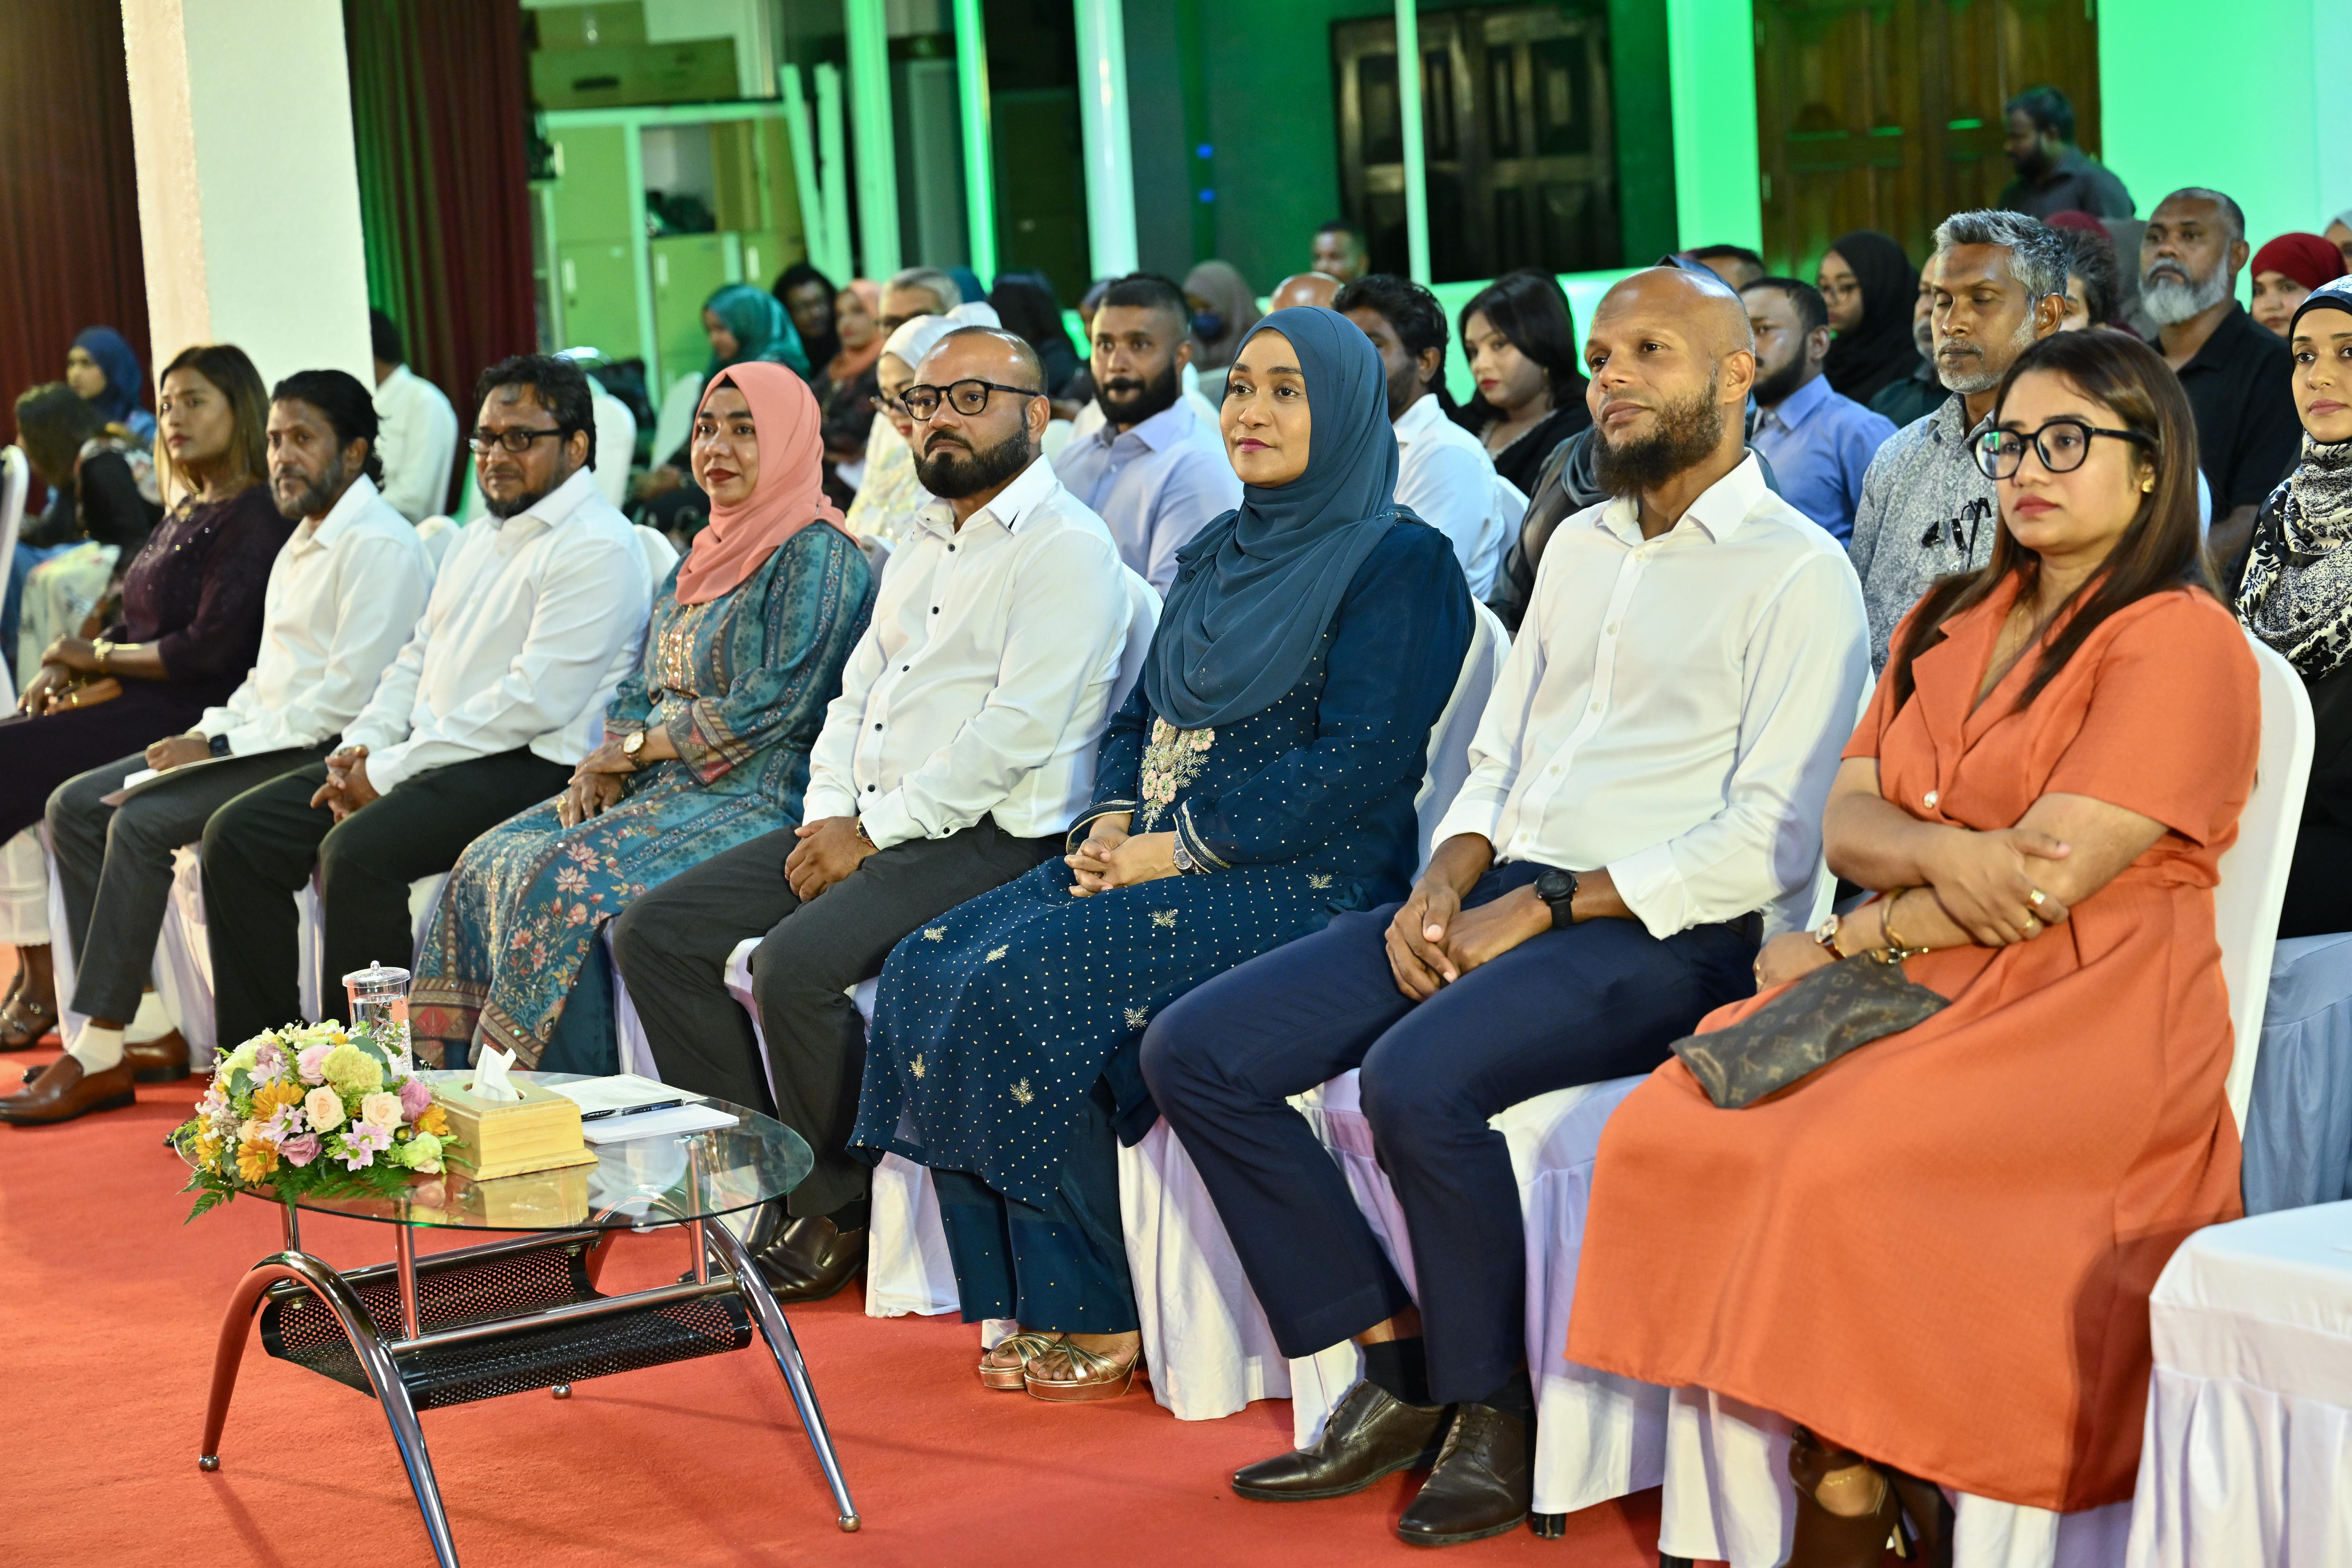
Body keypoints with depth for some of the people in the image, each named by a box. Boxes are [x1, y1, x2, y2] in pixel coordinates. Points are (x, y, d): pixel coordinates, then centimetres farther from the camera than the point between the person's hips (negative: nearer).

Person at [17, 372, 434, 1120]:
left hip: (318, 753, -10)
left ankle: (100, 1055, -21)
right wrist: (207, 732, 4)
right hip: (263, 738, 10)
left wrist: (223, 744, -17)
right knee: (75, 806, 0)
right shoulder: (304, 541, 20)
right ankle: (118, 1029, -5)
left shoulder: (381, 547, -13)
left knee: (143, 821, -26)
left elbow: (346, 695, -20)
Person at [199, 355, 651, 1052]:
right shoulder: (480, 538, 21)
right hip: (429, 754, 10)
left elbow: (535, 700, -20)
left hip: (527, 766, -10)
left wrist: (389, 772, -17)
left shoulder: (597, 549, -11)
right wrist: (361, 747, 3)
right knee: (239, 833, -2)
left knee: (357, 851, -32)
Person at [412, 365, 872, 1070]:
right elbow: (641, 688, 20)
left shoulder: (818, 556, -8)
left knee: (570, 878, -27)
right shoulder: (702, 557, 20)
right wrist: (604, 764, -2)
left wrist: (634, 748, -9)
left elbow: (771, 708, -17)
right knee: (493, 862, -8)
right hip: (661, 789, 9)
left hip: (755, 800, -9)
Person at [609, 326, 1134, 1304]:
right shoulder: (921, 546, 20)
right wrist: (828, 815, 2)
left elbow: (1018, 730, -18)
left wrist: (874, 832, -16)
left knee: (797, 962, -30)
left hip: (987, 836, -9)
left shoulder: (1065, 547, -8)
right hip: (862, 826, 9)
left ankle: (837, 1214, -9)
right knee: (655, 932, -2)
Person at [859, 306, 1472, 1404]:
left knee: (1026, 984, -26)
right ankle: (1023, 1304, -8)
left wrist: (1182, 848, -17)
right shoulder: (1217, 556, 20)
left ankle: (1097, 1324, -14)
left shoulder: (1399, 562, -6)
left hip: (1305, 882, -8)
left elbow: (1359, 758, -15)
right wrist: (1110, 819, 0)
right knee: (929, 972, -11)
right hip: (1154, 855, 8)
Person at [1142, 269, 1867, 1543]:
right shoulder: (1580, 545, 20)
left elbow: (1769, 841, -14)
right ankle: (1398, 1374, -2)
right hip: (1502, 896, 8)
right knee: (1197, 1051, -7)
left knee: (1418, 1077, -34)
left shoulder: (1797, 574, -5)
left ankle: (1494, 1413, -12)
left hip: (1664, 934, -8)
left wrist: (1539, 912, -16)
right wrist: (1443, 885, 0)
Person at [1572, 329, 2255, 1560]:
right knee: (1665, 1128, -18)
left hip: (2084, 1021, -7)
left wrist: (1848, 943, -6)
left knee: (1832, 1168, -31)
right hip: (1921, 996, 7)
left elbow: (2056, 877, -13)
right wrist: (1943, 851, -12)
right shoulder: (1947, 622, 21)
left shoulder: (2179, 638, -5)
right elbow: (1845, 820, 11)